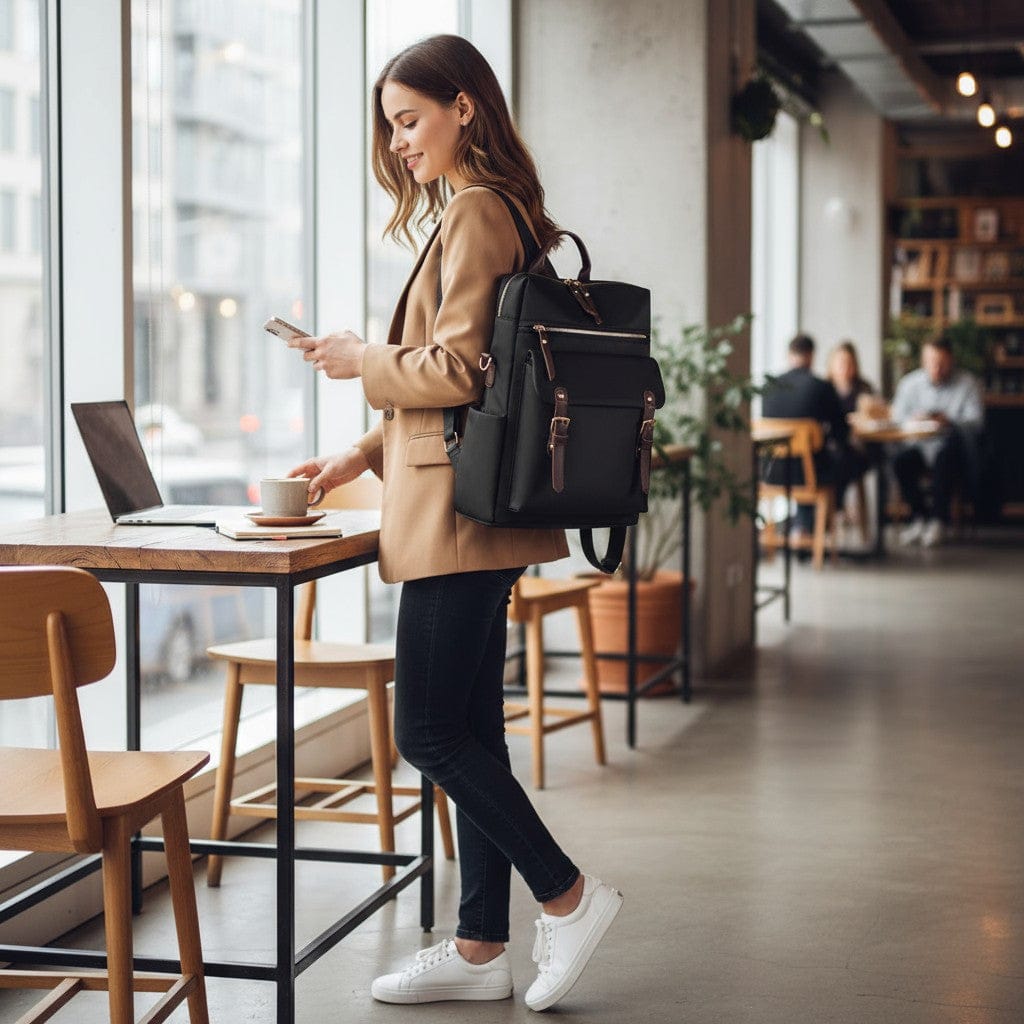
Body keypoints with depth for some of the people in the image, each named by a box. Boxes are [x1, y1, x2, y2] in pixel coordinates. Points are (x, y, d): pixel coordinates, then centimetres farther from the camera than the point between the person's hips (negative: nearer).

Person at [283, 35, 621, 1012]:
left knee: (429, 734, -6)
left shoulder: (473, 213, -12)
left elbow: (457, 370, -20)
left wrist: (362, 361, -5)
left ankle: (568, 895, 5)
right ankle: (479, 948, 16)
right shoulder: (489, 211, 19)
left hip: (460, 515, -10)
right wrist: (365, 452, 16)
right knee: (468, 730, 11)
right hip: (471, 515, 10)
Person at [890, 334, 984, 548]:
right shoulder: (910, 383, 6)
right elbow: (896, 418, 1)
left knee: (945, 455, -37)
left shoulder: (968, 384, -1)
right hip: (920, 446, 3)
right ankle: (919, 517, -13)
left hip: (952, 449, -2)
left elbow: (975, 421, -11)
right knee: (901, 460, -29)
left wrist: (950, 422, -32)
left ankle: (938, 520, -26)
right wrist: (914, 420, -23)